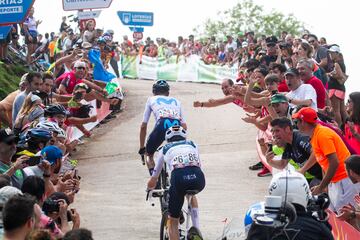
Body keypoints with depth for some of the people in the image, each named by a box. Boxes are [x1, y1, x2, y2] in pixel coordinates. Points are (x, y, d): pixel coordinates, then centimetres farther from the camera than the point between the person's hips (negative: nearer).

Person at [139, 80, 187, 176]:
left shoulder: (151, 100, 30)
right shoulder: (176, 101, 35)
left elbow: (143, 126, 28)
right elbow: (184, 126, 28)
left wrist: (142, 148, 36)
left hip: (162, 125, -2)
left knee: (149, 154, 22)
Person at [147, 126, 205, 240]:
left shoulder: (165, 149, 30)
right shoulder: (192, 145, 34)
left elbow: (153, 179, 37)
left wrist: (149, 188, 57)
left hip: (179, 177, -2)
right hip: (198, 179, 2)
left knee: (173, 220, 15)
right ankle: (196, 230, 26)